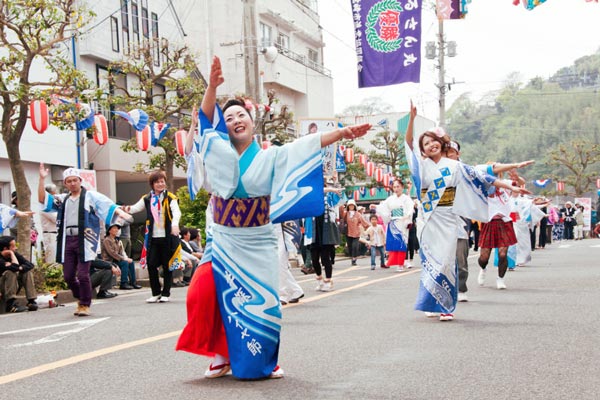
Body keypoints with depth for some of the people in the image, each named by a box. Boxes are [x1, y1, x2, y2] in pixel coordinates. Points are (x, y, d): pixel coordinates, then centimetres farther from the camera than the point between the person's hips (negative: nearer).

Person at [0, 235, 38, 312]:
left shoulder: (14, 254, -1)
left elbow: (30, 265, -7)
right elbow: (15, 267, -36)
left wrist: (20, 268, -26)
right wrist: (11, 253, -24)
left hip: (14, 286, 7)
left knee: (28, 272, -9)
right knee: (10, 272, -30)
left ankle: (31, 301, -16)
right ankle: (11, 304, -35)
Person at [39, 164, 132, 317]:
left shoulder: (91, 196, 5)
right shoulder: (62, 199, 18)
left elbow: (108, 205, -7)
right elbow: (42, 199, 13)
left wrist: (121, 213, -25)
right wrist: (41, 179, 2)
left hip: (84, 240, -5)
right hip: (67, 240, 5)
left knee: (83, 274, -8)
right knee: (68, 275, 5)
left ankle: (85, 305, 7)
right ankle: (81, 298, 27)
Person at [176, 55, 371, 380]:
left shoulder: (270, 157, 3)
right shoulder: (220, 152, 3)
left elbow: (307, 145, -6)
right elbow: (206, 122, -9)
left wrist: (342, 132, -19)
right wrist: (212, 87, -25)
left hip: (257, 243, 0)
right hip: (224, 241, 0)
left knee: (261, 301, -3)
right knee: (204, 294, -14)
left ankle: (265, 362, 17)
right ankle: (222, 355, 4)